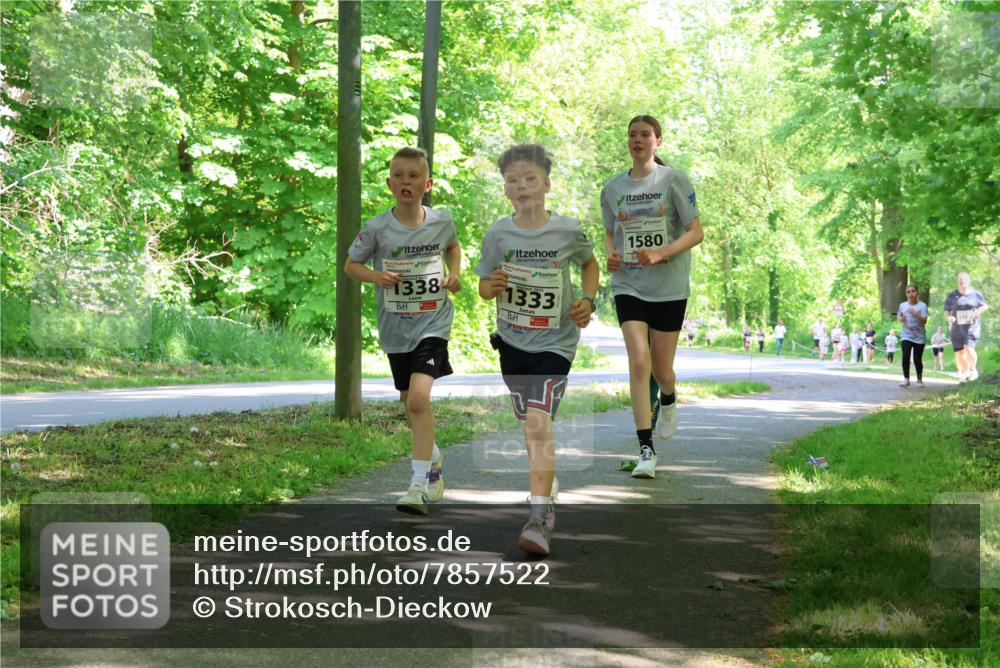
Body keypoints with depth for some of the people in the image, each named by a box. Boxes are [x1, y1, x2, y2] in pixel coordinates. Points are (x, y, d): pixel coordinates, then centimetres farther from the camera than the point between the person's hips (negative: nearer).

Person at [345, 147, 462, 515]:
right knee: (409, 403, 16)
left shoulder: (442, 220, -4)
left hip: (433, 322, -2)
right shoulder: (377, 228, -9)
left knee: (419, 397, -21)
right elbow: (350, 264, 3)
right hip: (395, 328, 2)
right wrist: (375, 276, -16)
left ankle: (420, 483, -18)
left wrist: (454, 273, 0)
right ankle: (433, 457, 44)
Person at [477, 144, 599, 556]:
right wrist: (494, 286, -20)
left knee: (539, 421, -18)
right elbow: (483, 287, 3)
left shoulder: (568, 231, -8)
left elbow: (590, 264, 12)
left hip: (555, 341, -3)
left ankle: (538, 517, -21)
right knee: (530, 425, 14)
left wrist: (588, 300, -4)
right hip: (512, 340, 3)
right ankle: (546, 498, 36)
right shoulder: (497, 233, -6)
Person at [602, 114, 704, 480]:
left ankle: (668, 401, 45)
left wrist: (661, 253, -22)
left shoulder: (674, 180, -5)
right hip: (628, 285, 2)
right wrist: (611, 255, -3)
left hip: (669, 287, -2)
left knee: (661, 368, 6)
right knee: (638, 361, -14)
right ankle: (646, 450, -11)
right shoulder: (612, 188, 6)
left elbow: (696, 233, -7)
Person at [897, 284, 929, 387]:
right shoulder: (902, 305, 3)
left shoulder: (922, 305, -6)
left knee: (917, 359, 4)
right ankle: (906, 379, -10)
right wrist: (900, 318, -4)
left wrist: (916, 314, -28)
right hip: (906, 336, 2)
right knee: (905, 356, -15)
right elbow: (898, 316, 18)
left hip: (919, 337, -2)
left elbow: (924, 321, -14)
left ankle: (919, 379, 22)